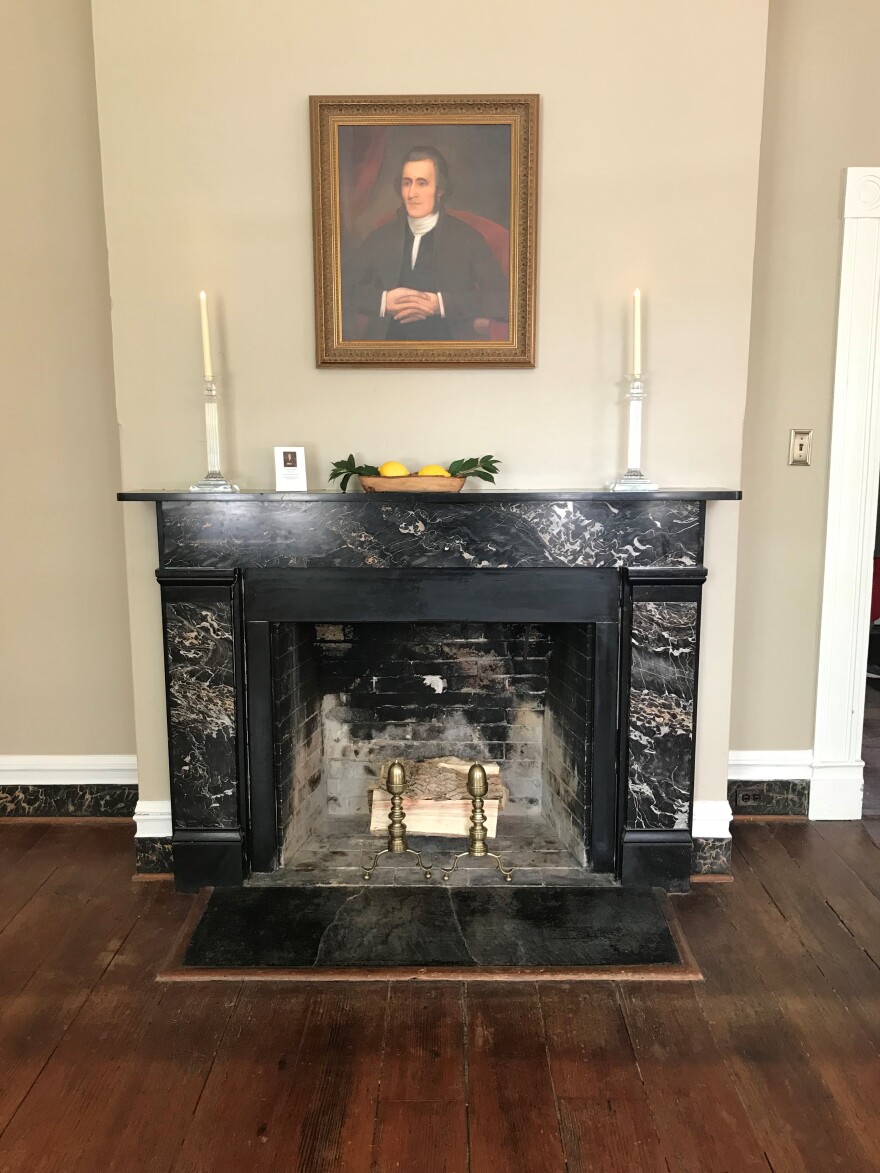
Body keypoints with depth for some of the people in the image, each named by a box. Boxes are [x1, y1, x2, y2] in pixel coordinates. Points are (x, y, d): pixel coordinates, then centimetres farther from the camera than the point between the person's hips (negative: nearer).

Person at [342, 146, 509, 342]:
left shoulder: (468, 238, 3)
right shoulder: (381, 237, 11)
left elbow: (503, 301, -6)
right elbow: (342, 289, 9)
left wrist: (441, 304, -13)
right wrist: (382, 301, -8)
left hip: (447, 341, -1)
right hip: (390, 339, 2)